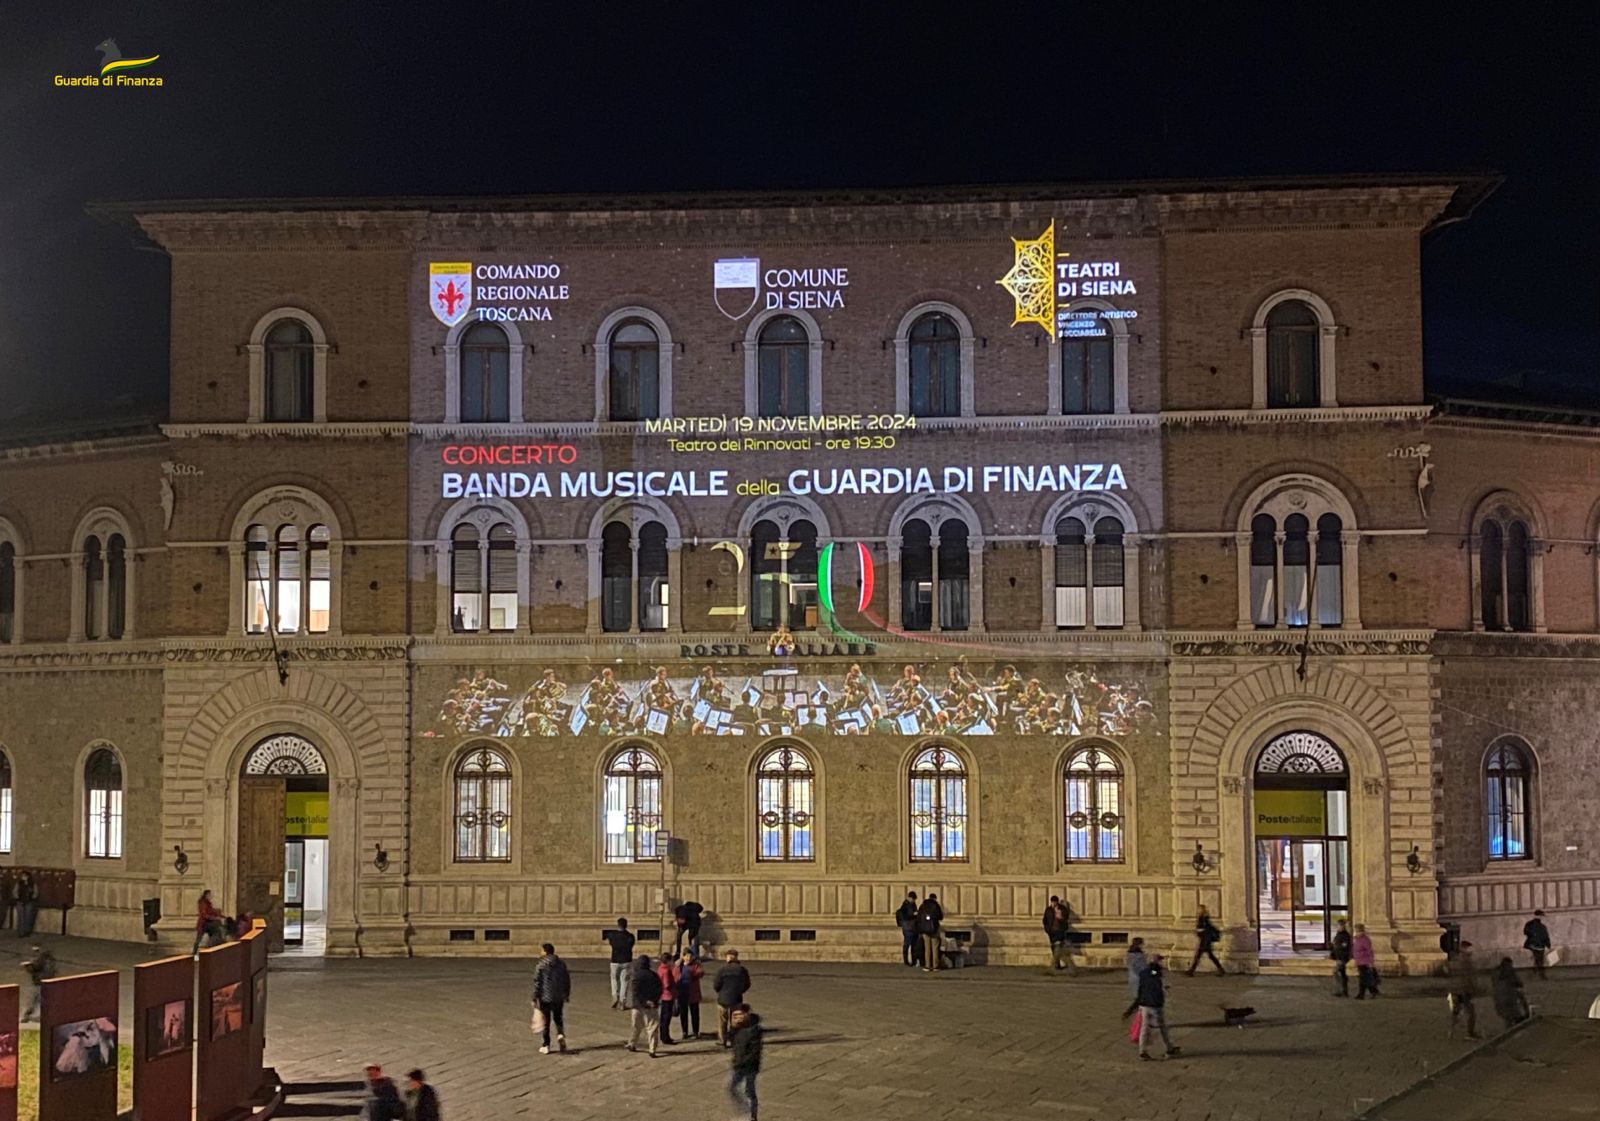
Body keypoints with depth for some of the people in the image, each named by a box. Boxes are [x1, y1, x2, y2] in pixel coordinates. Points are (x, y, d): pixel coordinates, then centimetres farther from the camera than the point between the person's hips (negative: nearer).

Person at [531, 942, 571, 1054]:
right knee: (558, 1017, 20)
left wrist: (535, 998, -4)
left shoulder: (540, 966, -9)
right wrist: (566, 995, 19)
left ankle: (546, 1046, 9)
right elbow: (567, 981, 8)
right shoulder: (561, 964, 3)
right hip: (559, 998, 3)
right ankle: (560, 1034, -7)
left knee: (546, 1021, 6)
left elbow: (537, 983, -9)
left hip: (545, 998, -3)